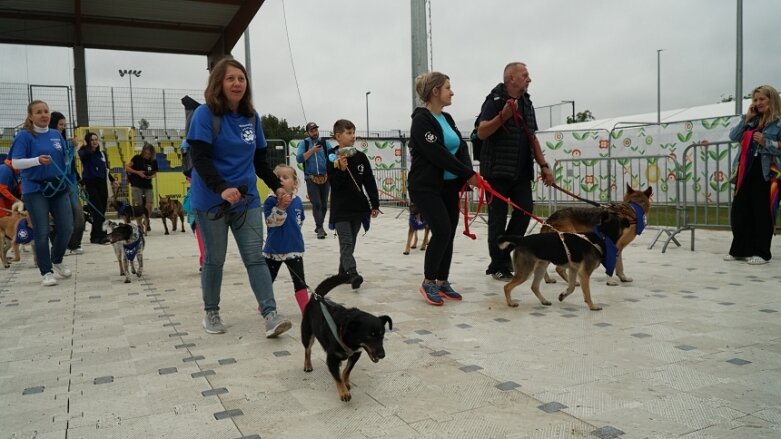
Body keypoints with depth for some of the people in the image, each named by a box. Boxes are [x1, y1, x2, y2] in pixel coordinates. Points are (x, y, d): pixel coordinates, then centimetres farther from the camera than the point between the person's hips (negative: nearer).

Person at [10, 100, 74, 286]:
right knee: (42, 232, -1)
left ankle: (57, 261, 28)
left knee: (66, 228, 3)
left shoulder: (56, 135, 9)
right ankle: (46, 272, 10)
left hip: (59, 187, 5)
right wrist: (37, 160, -26)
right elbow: (15, 162, -12)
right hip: (35, 190, -4)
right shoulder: (24, 136, -6)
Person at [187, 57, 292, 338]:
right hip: (211, 201, -4)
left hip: (247, 199, 4)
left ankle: (271, 315, -6)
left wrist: (277, 186, 6)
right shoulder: (205, 114, -8)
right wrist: (221, 188, -32)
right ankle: (211, 313, 25)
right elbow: (199, 158, -18)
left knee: (255, 257, -2)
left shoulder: (251, 117, 9)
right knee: (215, 259, 7)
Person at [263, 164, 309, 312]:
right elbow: (271, 221, -24)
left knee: (299, 281, 2)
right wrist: (281, 206, -31)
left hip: (295, 248, 2)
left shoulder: (298, 201, -1)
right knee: (268, 279, 17)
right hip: (274, 249, -2)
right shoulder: (271, 200, -13)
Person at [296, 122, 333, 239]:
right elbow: (299, 159, -7)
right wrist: (312, 150, -15)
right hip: (311, 179, -2)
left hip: (325, 178, 2)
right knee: (316, 204, -11)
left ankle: (319, 226, 26)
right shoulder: (304, 143, 4)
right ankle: (320, 229, -10)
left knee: (324, 204, 10)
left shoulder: (325, 142, 6)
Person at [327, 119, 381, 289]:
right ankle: (352, 274, -21)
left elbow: (370, 183, 6)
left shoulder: (361, 157, 5)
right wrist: (341, 170, -27)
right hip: (340, 209, -5)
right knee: (346, 243, -11)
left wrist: (375, 204, 3)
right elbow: (334, 185, -12)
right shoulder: (332, 159, -7)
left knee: (350, 243, 13)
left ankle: (343, 273, 25)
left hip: (358, 207, 5)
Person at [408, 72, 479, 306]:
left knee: (449, 234, 6)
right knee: (442, 231, -14)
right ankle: (428, 282, 1)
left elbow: (461, 148, 7)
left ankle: (442, 281, 17)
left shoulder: (447, 119, 14)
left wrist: (468, 174, -12)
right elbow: (438, 154, -19)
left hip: (448, 186, 8)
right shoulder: (422, 120, -12)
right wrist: (468, 174, -15)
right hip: (426, 187, -8)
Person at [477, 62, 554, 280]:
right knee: (498, 217, -1)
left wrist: (544, 165, 10)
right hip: (497, 170, -6)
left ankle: (503, 255, 15)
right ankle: (499, 267, 9)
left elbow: (532, 138, 17)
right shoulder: (495, 100, -6)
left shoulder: (526, 103, 15)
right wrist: (503, 116, -28)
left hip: (521, 171, 7)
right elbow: (481, 133, -16)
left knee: (525, 210, -2)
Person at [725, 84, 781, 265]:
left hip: (766, 174, -6)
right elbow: (733, 137, 5)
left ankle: (762, 253, 9)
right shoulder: (752, 121, 13)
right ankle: (740, 250, 17)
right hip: (746, 172, 6)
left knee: (762, 213, 0)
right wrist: (746, 118, 0)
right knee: (739, 211, 7)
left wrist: (766, 143, -20)